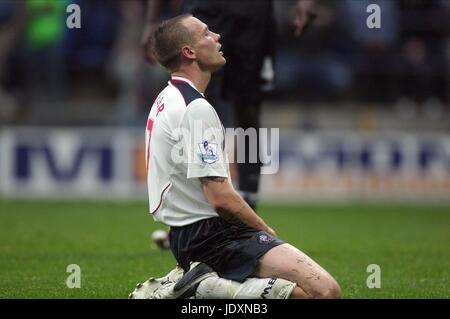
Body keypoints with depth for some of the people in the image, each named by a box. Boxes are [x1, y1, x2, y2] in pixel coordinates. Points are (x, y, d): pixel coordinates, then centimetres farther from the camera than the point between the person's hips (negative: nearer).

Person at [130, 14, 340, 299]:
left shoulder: (168, 99, 15)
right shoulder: (197, 109, -17)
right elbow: (221, 198, -22)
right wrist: (266, 231, -4)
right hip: (209, 233, -11)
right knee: (325, 290, -23)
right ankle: (210, 286, -18)